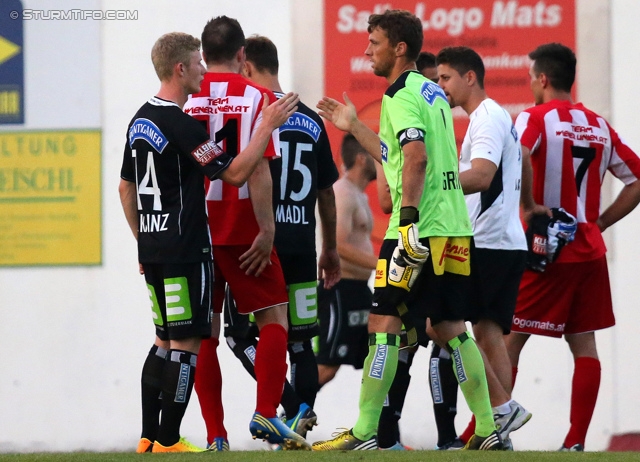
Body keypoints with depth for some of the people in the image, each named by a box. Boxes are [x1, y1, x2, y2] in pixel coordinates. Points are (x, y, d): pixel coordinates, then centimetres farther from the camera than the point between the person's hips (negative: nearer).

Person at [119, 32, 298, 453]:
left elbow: (126, 187, 20)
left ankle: (149, 438, 15)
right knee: (186, 342, -4)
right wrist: (268, 126, -12)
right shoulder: (180, 125, -17)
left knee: (165, 342, 15)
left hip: (153, 246, 9)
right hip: (185, 249, -9)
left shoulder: (141, 120, 12)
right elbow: (235, 173, -18)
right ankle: (168, 442, -4)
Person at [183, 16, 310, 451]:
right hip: (242, 231, -3)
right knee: (274, 317, 7)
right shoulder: (256, 98, -4)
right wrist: (266, 230, -11)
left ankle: (215, 435, 2)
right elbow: (258, 170, -12)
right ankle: (266, 413, -8)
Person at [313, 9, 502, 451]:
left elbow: (415, 158, -23)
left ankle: (364, 433, -8)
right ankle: (488, 431, 8)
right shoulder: (433, 92, 19)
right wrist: (354, 126, 34)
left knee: (384, 322, -6)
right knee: (451, 328, 11)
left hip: (421, 230, -9)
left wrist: (408, 220, -28)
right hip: (454, 228, 9)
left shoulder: (401, 96, -9)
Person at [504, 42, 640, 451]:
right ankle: (576, 441, 0)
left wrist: (530, 206, -17)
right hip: (590, 250, 5)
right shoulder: (599, 126, 12)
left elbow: (518, 156, -28)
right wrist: (599, 222, 13)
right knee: (584, 344, 5)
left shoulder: (536, 118, -6)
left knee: (509, 339, 1)